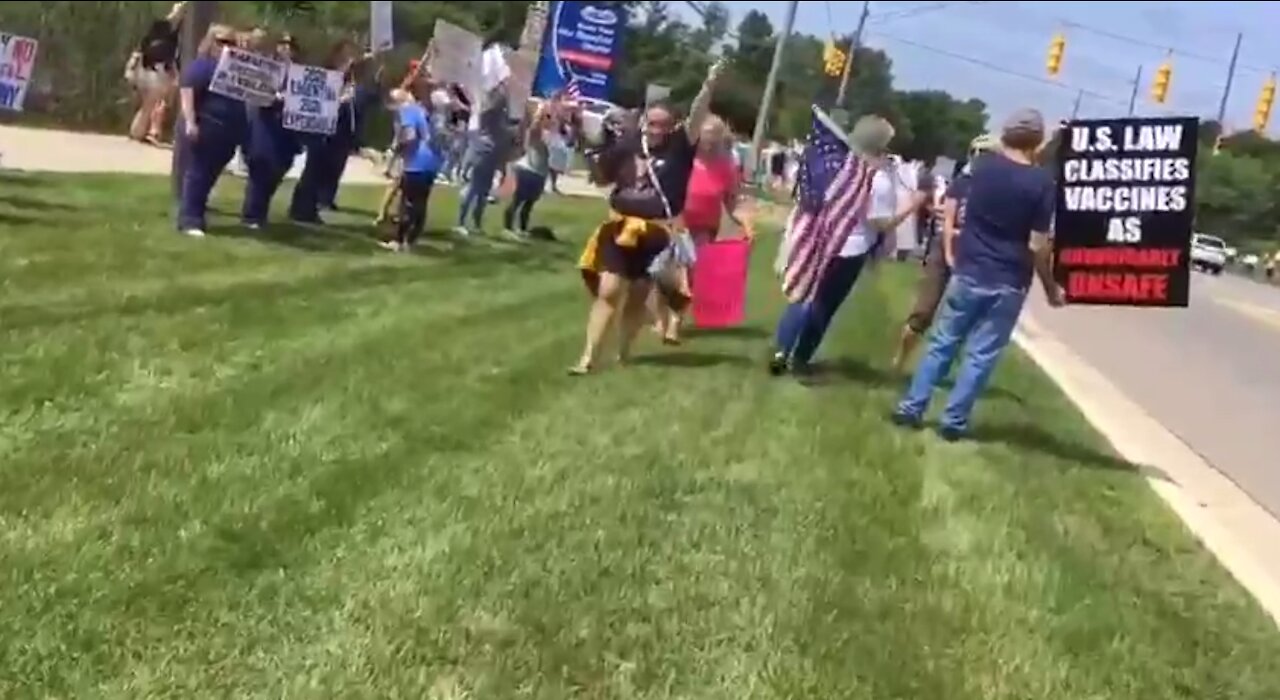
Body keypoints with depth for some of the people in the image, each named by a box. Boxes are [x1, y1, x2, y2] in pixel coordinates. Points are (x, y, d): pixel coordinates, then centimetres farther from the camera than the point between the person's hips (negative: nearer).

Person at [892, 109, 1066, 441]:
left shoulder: (983, 166, -1)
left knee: (942, 343, 13)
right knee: (981, 354, 5)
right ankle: (953, 422, 9)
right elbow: (1039, 246, -12)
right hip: (1008, 284, -3)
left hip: (967, 272, 3)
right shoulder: (1042, 182, -12)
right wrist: (1051, 289, -2)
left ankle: (911, 408, 14)